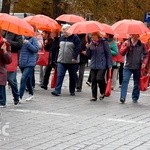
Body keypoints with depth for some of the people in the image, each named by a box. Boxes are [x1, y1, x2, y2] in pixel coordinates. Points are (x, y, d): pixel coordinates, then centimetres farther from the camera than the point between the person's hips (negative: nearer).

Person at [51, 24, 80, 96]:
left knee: (72, 77, 7)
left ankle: (72, 91, 20)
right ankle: (57, 90, -13)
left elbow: (77, 49, -13)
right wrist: (58, 57, 17)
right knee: (59, 76, -8)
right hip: (61, 61, 4)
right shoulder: (62, 38, 11)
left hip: (72, 62, -4)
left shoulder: (75, 38, -7)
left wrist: (74, 58, -20)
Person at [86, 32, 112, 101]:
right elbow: (89, 55, 13)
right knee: (93, 80, 2)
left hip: (102, 66, -5)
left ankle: (102, 92, 10)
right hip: (93, 65, 5)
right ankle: (94, 96, 10)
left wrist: (109, 65, -8)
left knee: (99, 78, -15)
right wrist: (88, 48, -6)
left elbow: (108, 54, -4)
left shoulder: (104, 42, -5)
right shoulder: (91, 43, 9)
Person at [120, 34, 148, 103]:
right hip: (127, 66, -1)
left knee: (137, 83, 8)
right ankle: (122, 98, -16)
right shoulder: (126, 43, 1)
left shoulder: (142, 45, 2)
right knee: (125, 81, -13)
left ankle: (135, 98, 20)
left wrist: (144, 62, -9)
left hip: (137, 67, 1)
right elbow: (122, 53, -8)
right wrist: (127, 46, -21)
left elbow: (145, 55, 7)